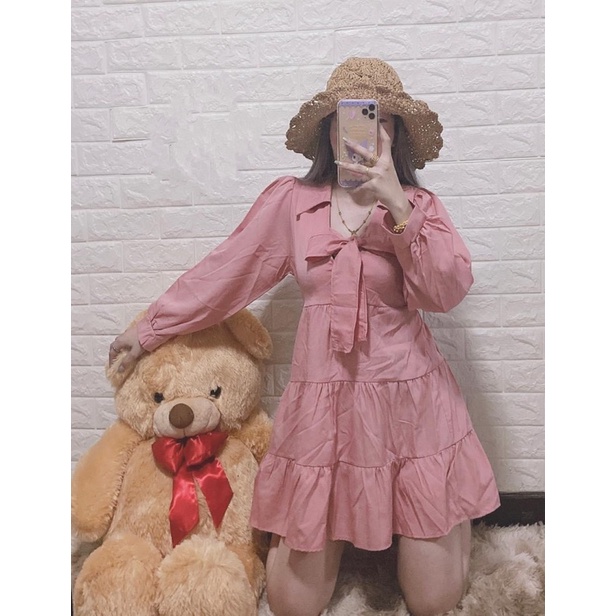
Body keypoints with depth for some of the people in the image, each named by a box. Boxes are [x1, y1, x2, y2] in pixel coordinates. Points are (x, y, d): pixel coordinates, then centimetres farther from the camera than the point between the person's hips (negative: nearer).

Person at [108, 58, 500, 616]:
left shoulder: (419, 206, 3)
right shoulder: (290, 201, 3)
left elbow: (448, 291, -12)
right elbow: (222, 273, 9)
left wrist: (396, 206, -21)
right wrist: (149, 329, 13)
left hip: (410, 400, 0)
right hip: (321, 406, 1)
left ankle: (448, 517, 37)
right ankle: (333, 539, 37)